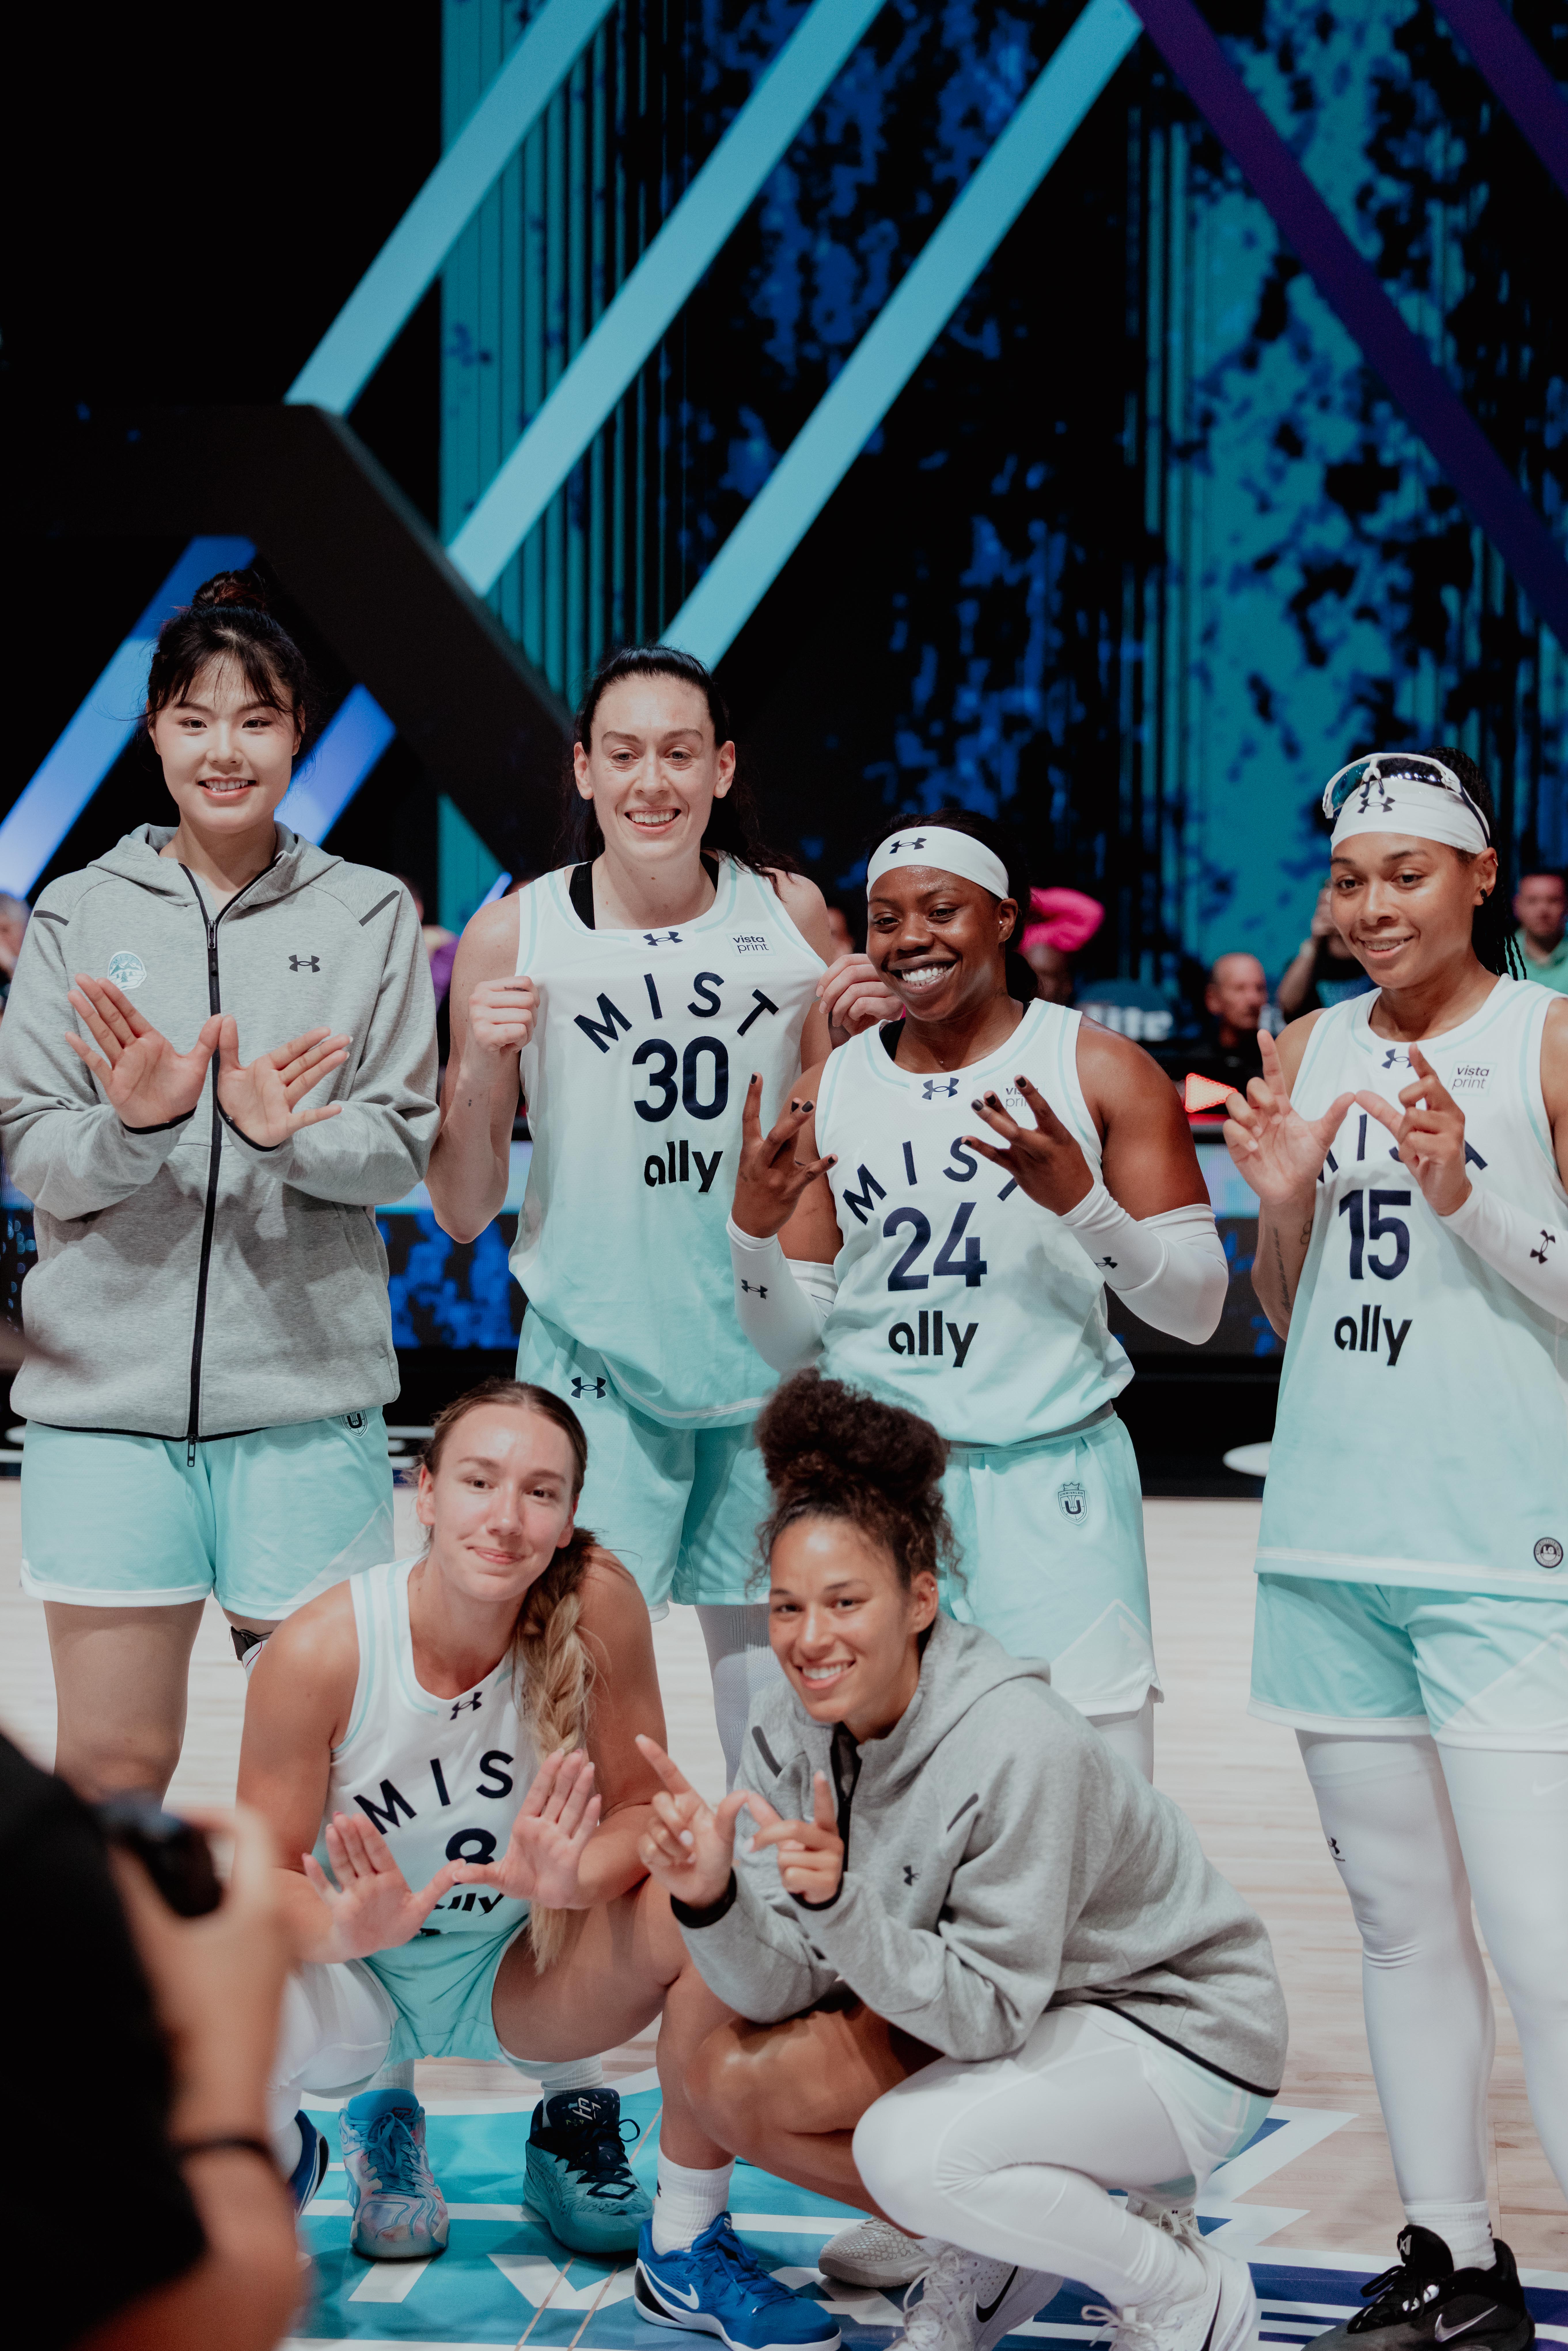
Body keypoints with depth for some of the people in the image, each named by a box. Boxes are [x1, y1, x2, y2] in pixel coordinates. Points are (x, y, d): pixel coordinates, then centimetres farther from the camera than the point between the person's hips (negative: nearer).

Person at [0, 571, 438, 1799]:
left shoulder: (369, 916, 7)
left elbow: (403, 1145, 1)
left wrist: (286, 1137, -19)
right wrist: (132, 1128, -18)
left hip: (308, 1387, 0)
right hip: (107, 1386, 0)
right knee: (112, 1764, 0)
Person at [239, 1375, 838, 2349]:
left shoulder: (598, 1603, -20)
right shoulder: (321, 1651, -23)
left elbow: (642, 1812, -11)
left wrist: (572, 1877, -35)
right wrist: (349, 1927, -38)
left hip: (522, 1974, 1)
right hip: (357, 1980, -1)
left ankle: (688, 2241, -4)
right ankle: (278, 2149, 8)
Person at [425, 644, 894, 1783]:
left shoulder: (790, 913, 3)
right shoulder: (515, 937, -3)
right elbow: (464, 1214, 1)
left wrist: (863, 1035, -3)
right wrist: (480, 1071, -15)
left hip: (770, 1356, 2)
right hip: (596, 1358, -2)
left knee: (775, 1672, 9)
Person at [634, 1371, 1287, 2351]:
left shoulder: (1020, 1750, -30)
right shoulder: (792, 1731, -10)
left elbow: (987, 2016, -28)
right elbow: (782, 1991, -11)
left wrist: (843, 1904, -42)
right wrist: (712, 1898, -31)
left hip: (1181, 2040, -7)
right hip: (996, 2015, 7)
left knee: (910, 2148, -30)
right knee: (732, 2076, -9)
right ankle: (987, 2255, 12)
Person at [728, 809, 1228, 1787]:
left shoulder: (1101, 1072, 1)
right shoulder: (829, 1094, 9)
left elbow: (1199, 1308, -1)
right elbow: (793, 1344, 11)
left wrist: (1082, 1201, -17)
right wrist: (754, 1229, -8)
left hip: (1049, 1477, -2)